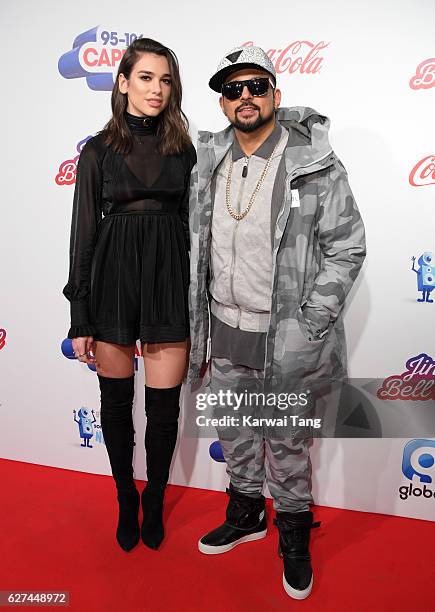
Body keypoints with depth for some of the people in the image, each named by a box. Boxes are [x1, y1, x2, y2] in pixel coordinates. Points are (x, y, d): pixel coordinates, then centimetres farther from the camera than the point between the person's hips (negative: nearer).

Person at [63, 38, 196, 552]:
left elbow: (192, 224, 9)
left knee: (164, 405, 6)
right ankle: (126, 501, 36)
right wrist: (79, 316, -3)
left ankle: (154, 502, 33)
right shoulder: (99, 149, 3)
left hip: (170, 281, 1)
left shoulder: (183, 149, 7)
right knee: (116, 399, 12)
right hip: (113, 279, 0)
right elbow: (84, 230, 1)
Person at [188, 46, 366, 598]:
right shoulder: (208, 164, 5)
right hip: (224, 331, 5)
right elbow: (196, 250, 9)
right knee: (233, 435, 20)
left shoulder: (315, 164, -9)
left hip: (287, 338, -5)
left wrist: (310, 327, -13)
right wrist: (197, 333, 8)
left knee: (287, 444, 11)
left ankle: (294, 538, 36)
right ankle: (246, 515, 46)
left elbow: (346, 247, -8)